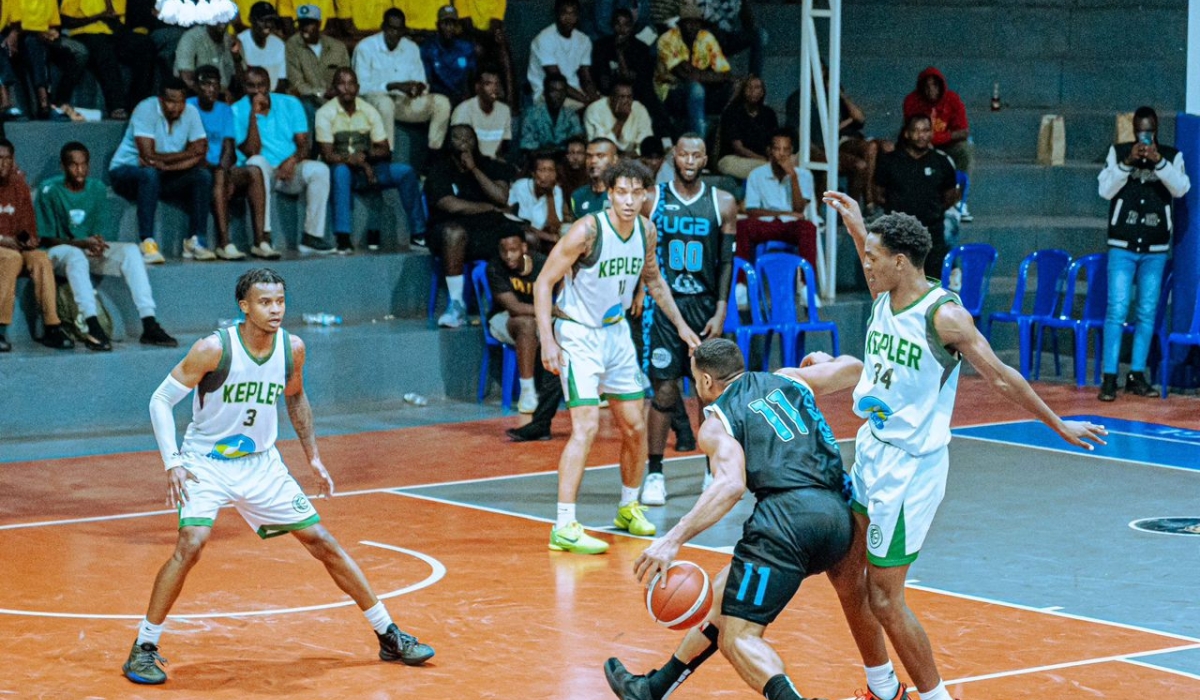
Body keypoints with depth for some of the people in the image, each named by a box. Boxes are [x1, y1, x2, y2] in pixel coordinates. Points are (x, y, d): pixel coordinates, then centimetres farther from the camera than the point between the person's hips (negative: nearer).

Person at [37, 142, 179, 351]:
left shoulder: (97, 188, 6)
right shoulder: (49, 191, -8)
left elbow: (103, 230, 7)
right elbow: (45, 238, -10)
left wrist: (98, 242, -19)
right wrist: (81, 243, -24)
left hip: (91, 249, 5)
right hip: (59, 250, -5)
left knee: (131, 250, -21)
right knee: (76, 257, -40)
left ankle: (149, 326, -31)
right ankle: (93, 328, -51)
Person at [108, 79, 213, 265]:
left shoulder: (190, 113, -5)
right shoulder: (146, 109, -20)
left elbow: (200, 157, -13)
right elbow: (148, 156, -27)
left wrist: (165, 165, -28)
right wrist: (188, 154, -17)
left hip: (165, 176, 5)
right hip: (127, 170, -5)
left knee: (203, 176, -17)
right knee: (150, 174, -37)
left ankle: (195, 242, -19)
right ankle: (147, 244, -40)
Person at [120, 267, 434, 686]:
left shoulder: (292, 349, -7)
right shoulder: (214, 349, -22)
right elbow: (161, 399, -15)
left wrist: (313, 456, 11)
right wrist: (172, 463, -23)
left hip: (261, 463, 4)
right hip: (206, 463, -4)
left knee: (321, 541, 3)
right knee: (192, 543, -27)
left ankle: (388, 636, 14)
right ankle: (144, 648, -12)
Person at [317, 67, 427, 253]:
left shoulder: (369, 111, 4)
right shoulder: (325, 113, -8)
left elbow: (385, 151, 2)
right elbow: (327, 155, -15)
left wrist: (366, 155, -21)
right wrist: (360, 162, -26)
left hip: (367, 167, 4)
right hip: (341, 168, -4)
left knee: (406, 172, -17)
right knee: (341, 171, -40)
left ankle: (418, 232, -15)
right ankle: (343, 238, -44)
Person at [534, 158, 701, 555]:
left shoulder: (646, 231, -3)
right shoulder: (588, 231, -23)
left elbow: (653, 278, 18)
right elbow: (544, 283, -19)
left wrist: (680, 325, 16)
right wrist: (547, 341, -26)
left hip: (616, 332, 7)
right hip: (577, 333, -7)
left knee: (635, 427, 12)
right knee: (586, 426, -19)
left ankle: (629, 508, 33)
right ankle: (564, 527, -18)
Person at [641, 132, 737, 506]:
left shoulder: (723, 203, 3)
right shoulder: (652, 200, -1)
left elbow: (727, 261, 3)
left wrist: (721, 311, -5)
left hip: (704, 306, 2)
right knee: (664, 389, -7)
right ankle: (655, 473, 1)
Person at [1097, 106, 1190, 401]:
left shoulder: (1172, 156, 5)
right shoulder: (1118, 153, 4)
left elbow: (1181, 188, -11)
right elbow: (1105, 190, -5)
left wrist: (1158, 162, -22)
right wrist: (1127, 163, -16)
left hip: (1155, 249, 2)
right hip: (1122, 246, -2)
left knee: (1147, 312, 5)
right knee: (1117, 310, -9)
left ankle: (1137, 375, 12)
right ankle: (1109, 378, -9)